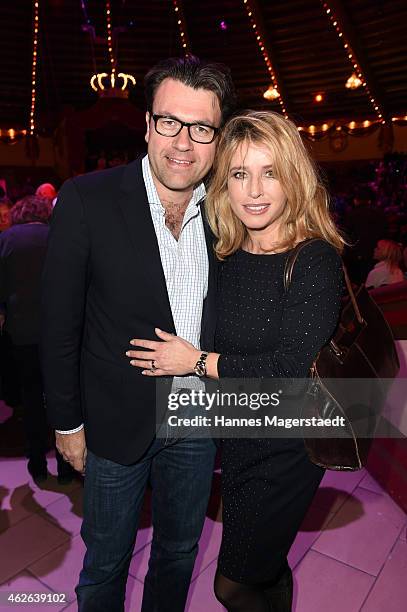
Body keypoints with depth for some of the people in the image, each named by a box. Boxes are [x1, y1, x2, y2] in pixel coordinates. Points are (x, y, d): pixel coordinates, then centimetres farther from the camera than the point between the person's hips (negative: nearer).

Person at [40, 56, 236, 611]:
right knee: (106, 563, 21)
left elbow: (225, 314, 5)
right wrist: (67, 421, -6)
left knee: (179, 551, 26)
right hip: (117, 422, -3)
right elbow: (60, 324, -10)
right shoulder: (87, 200, -16)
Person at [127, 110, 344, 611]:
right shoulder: (228, 258, -1)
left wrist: (198, 361, -18)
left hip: (285, 447, -6)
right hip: (237, 437, 6)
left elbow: (289, 367, -24)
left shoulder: (315, 260, -20)